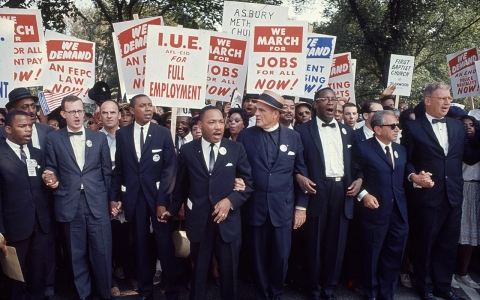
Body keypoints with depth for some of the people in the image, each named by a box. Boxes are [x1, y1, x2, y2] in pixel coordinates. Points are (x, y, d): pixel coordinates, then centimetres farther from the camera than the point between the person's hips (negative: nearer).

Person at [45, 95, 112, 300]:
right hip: (69, 204, 0)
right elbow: (51, 169, 8)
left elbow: (107, 171, 9)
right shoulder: (53, 139, 6)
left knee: (102, 252, 4)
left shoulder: (99, 137, 8)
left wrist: (109, 198, 7)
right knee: (77, 254, 10)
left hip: (97, 203, 0)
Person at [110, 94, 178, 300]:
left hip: (157, 195, -1)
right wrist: (114, 196, 3)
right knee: (140, 245, 10)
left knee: (165, 244, 3)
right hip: (134, 197, 2)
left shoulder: (163, 133, -1)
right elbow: (118, 168, 8)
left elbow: (169, 168, -6)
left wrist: (162, 200, -12)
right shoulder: (122, 134, 5)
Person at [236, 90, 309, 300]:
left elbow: (301, 173, 4)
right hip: (255, 207, 0)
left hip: (283, 208, 1)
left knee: (280, 257, 11)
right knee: (258, 257, 12)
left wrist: (301, 206, 2)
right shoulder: (245, 136, -1)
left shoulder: (293, 137, 1)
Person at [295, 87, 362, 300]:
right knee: (315, 243, 7)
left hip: (342, 190, 3)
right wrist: (300, 177, -18)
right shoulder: (304, 130, 2)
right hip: (318, 190, -3)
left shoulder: (347, 131, 15)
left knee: (337, 244, 9)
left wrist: (359, 179, -1)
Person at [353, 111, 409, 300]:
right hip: (375, 210, -5)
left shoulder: (401, 150, 13)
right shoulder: (363, 149, -7)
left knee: (394, 256, 12)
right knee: (373, 256, 10)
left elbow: (401, 177, 16)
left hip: (399, 211, 5)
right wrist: (363, 194, -17)